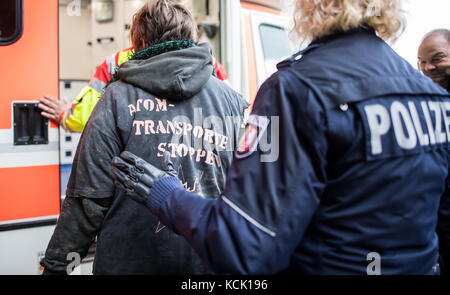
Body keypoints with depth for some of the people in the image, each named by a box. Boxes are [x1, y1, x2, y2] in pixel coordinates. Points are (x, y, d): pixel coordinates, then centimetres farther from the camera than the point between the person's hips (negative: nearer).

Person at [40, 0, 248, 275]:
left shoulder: (118, 98, -8)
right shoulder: (233, 100, 0)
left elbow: (90, 200, -10)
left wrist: (56, 265, 0)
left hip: (132, 261, -2)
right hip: (214, 261, 3)